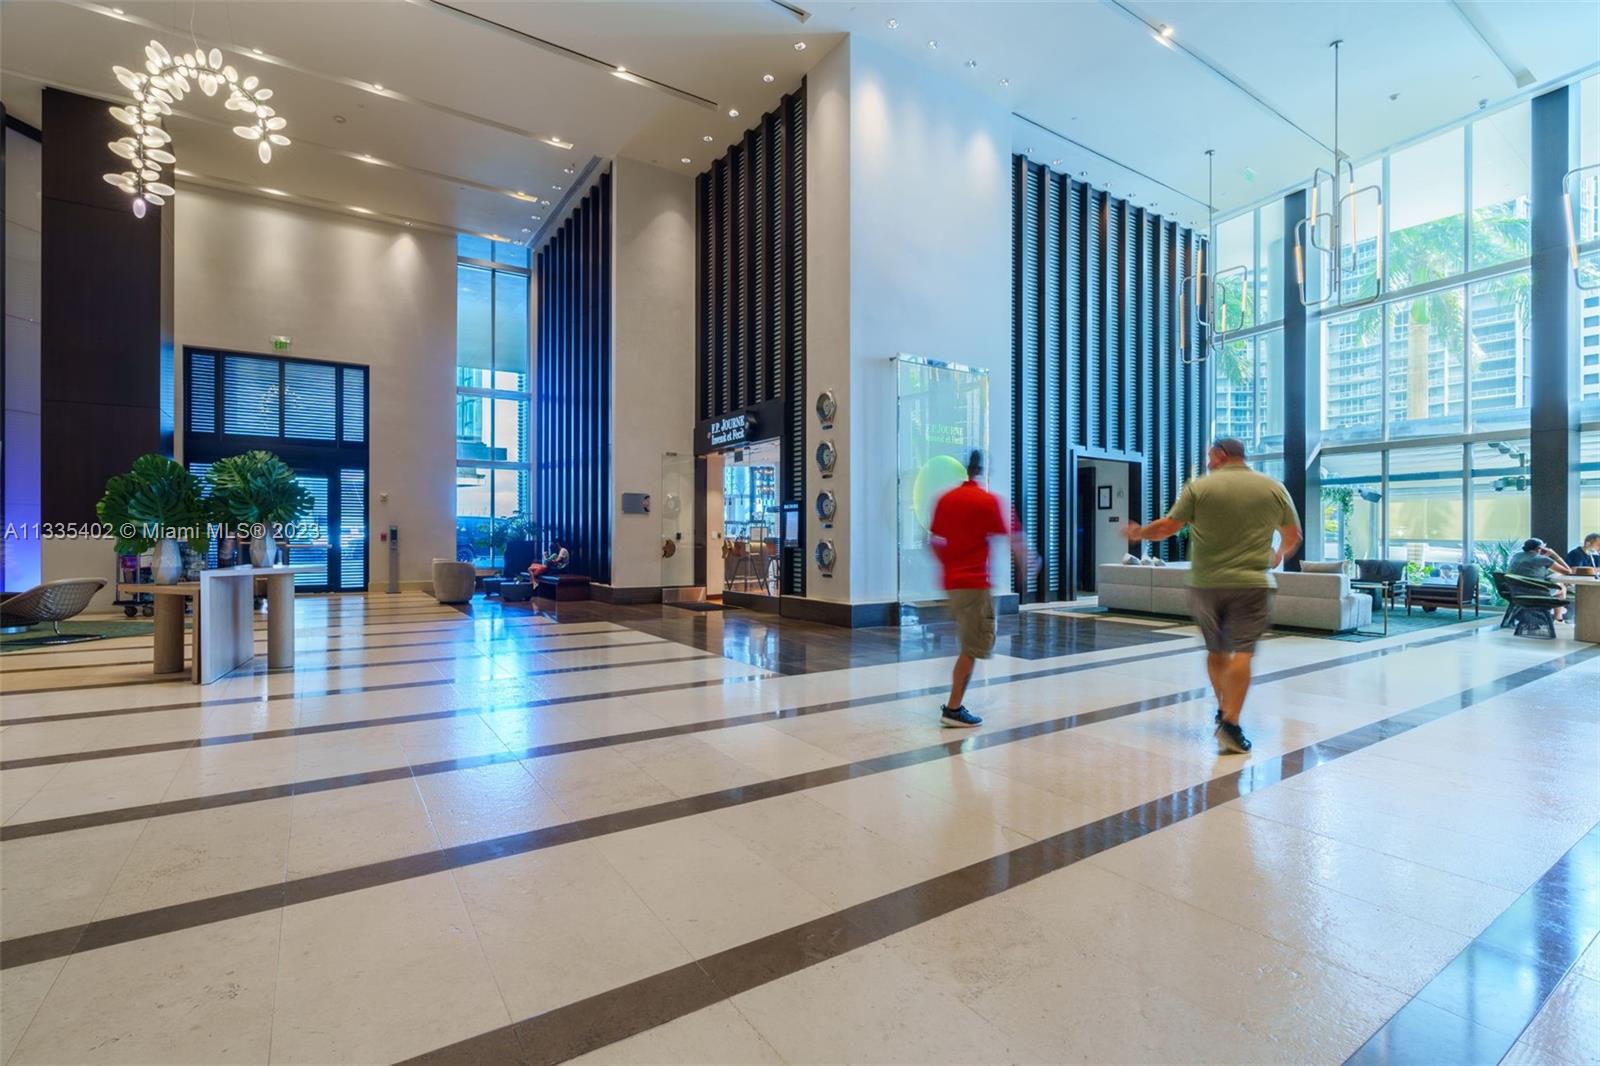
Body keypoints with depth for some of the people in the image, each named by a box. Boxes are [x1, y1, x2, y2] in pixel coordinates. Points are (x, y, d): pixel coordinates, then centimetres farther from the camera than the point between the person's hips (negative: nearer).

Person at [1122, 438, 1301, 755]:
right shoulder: (1274, 488, 8)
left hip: (1206, 583, 0)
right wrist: (1280, 555, 37)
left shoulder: (1199, 487, -1)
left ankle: (1224, 710, 26)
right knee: (1242, 652, -3)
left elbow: (1168, 527, -3)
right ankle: (1230, 724, -10)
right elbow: (1293, 536, 17)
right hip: (1252, 583, 0)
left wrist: (1139, 533, 15)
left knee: (1216, 650, 16)